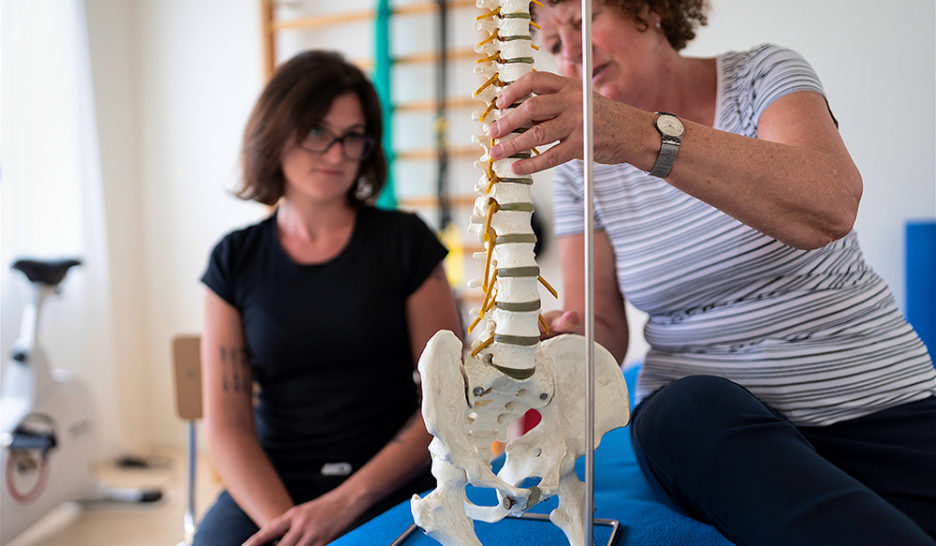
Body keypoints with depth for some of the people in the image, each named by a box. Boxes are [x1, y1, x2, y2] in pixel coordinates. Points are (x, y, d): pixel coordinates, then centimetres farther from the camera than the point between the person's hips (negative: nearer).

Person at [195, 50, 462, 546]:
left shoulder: (405, 241, 1)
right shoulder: (235, 260, 6)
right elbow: (227, 425, 1)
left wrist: (346, 502, -10)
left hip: (391, 487, -1)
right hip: (270, 487, 2)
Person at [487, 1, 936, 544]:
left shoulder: (763, 74, -1)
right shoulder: (581, 162, 6)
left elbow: (829, 207, -25)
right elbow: (602, 329, 2)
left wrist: (647, 137, -38)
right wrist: (564, 341, -24)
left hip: (874, 404, -2)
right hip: (695, 418, 3)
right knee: (688, 409, -31)